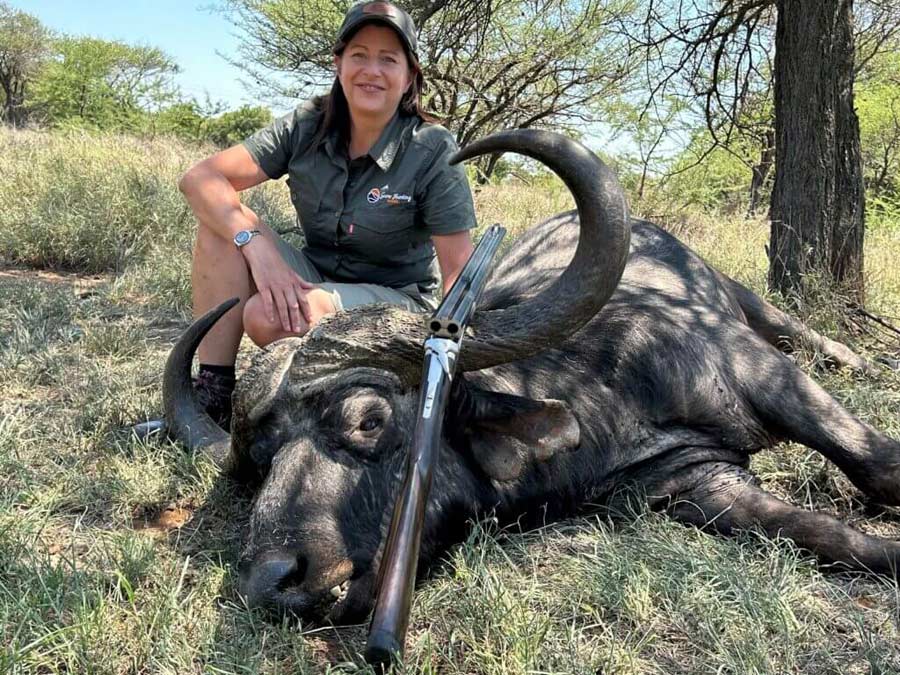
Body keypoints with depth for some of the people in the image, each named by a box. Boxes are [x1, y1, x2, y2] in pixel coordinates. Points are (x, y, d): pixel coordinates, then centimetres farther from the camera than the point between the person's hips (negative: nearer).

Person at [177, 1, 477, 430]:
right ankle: (212, 393, -18)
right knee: (224, 221, -18)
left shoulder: (433, 151, -15)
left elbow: (459, 272, -17)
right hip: (315, 280, 5)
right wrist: (257, 245, -31)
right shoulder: (307, 128, -5)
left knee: (266, 314, -32)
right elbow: (199, 178, -14)